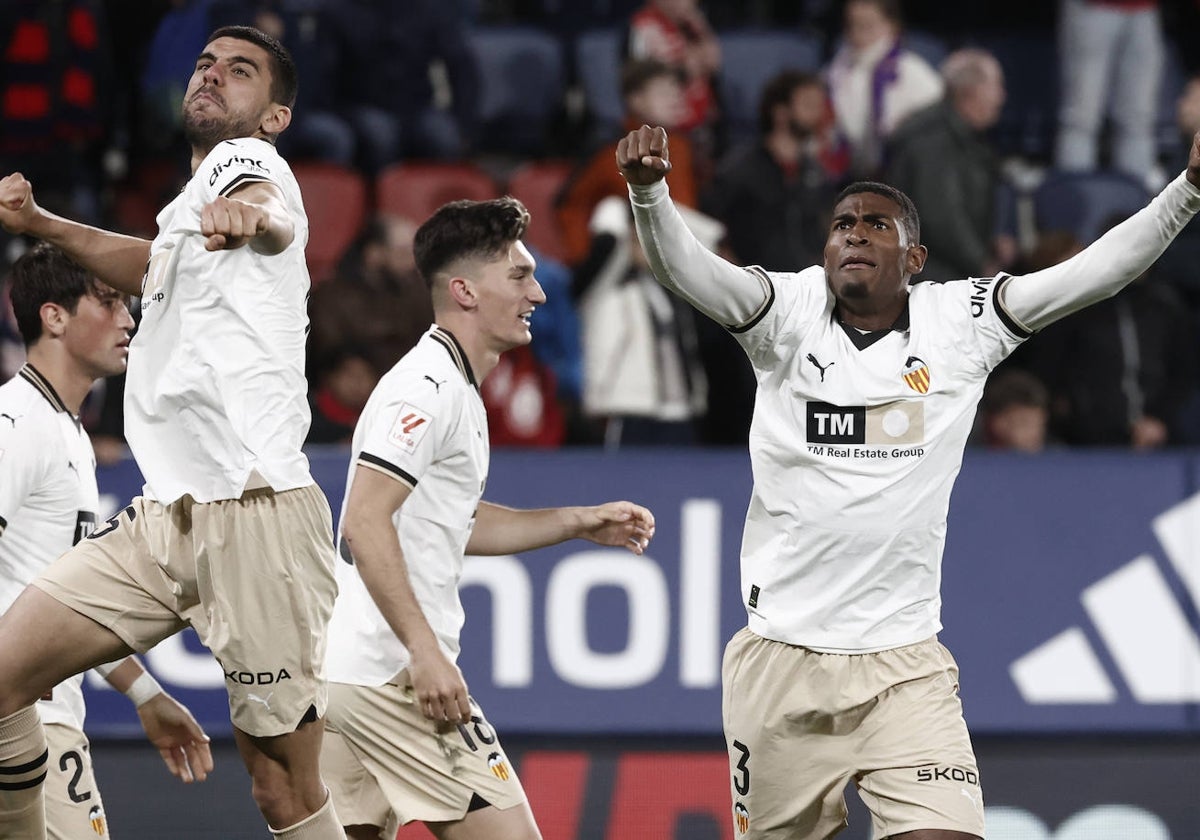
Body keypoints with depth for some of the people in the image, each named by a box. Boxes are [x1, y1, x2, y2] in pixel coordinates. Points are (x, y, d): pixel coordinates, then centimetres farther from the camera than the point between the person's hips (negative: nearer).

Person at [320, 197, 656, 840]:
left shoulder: (456, 391, 20)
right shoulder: (430, 388, -12)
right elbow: (364, 524, -21)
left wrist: (579, 521, 27)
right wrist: (425, 653, -24)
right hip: (391, 675, -10)